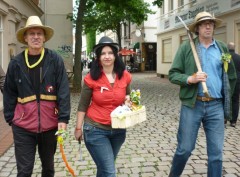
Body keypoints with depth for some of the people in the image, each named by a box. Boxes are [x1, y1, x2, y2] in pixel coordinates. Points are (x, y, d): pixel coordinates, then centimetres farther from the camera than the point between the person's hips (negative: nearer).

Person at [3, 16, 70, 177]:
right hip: (23, 126, 0)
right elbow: (9, 93, 5)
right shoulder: (16, 63, -1)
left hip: (50, 124, 0)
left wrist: (63, 119, -13)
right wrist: (10, 118, 3)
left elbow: (63, 91, -8)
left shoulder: (55, 60, -5)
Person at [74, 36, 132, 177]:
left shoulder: (125, 76, -3)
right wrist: (78, 128, -1)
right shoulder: (91, 78, -11)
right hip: (96, 130, -4)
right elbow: (83, 105, -3)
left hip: (118, 130, 4)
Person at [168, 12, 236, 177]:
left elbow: (231, 76, 17)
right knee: (185, 149, 6)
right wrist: (190, 79, -20)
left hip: (216, 106, 3)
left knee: (216, 152, 6)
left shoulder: (223, 47, 9)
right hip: (192, 105, -2)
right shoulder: (186, 47, -1)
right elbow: (173, 74, -3)